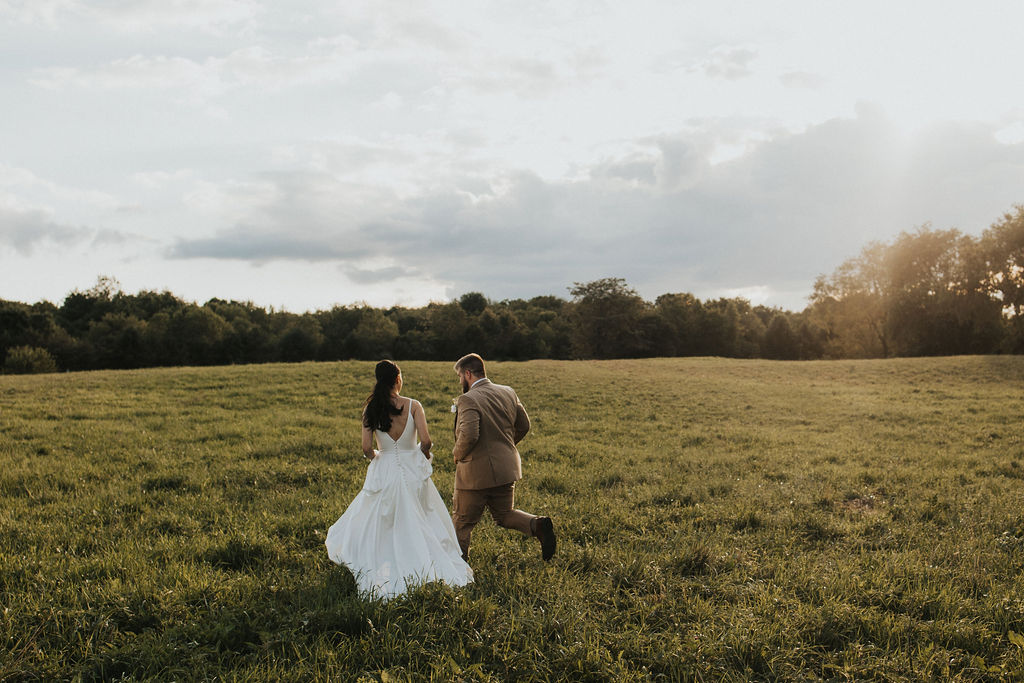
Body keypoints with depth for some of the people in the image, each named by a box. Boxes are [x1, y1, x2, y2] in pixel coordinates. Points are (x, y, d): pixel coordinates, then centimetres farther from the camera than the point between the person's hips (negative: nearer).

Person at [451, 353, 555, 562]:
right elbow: (524, 425, 12)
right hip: (506, 468, 7)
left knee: (462, 521, 10)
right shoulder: (508, 393, 4)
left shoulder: (468, 400, -19)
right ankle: (538, 525, -4)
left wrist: (457, 454, -10)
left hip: (476, 472, -7)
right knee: (504, 515, 21)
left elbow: (469, 436, -30)